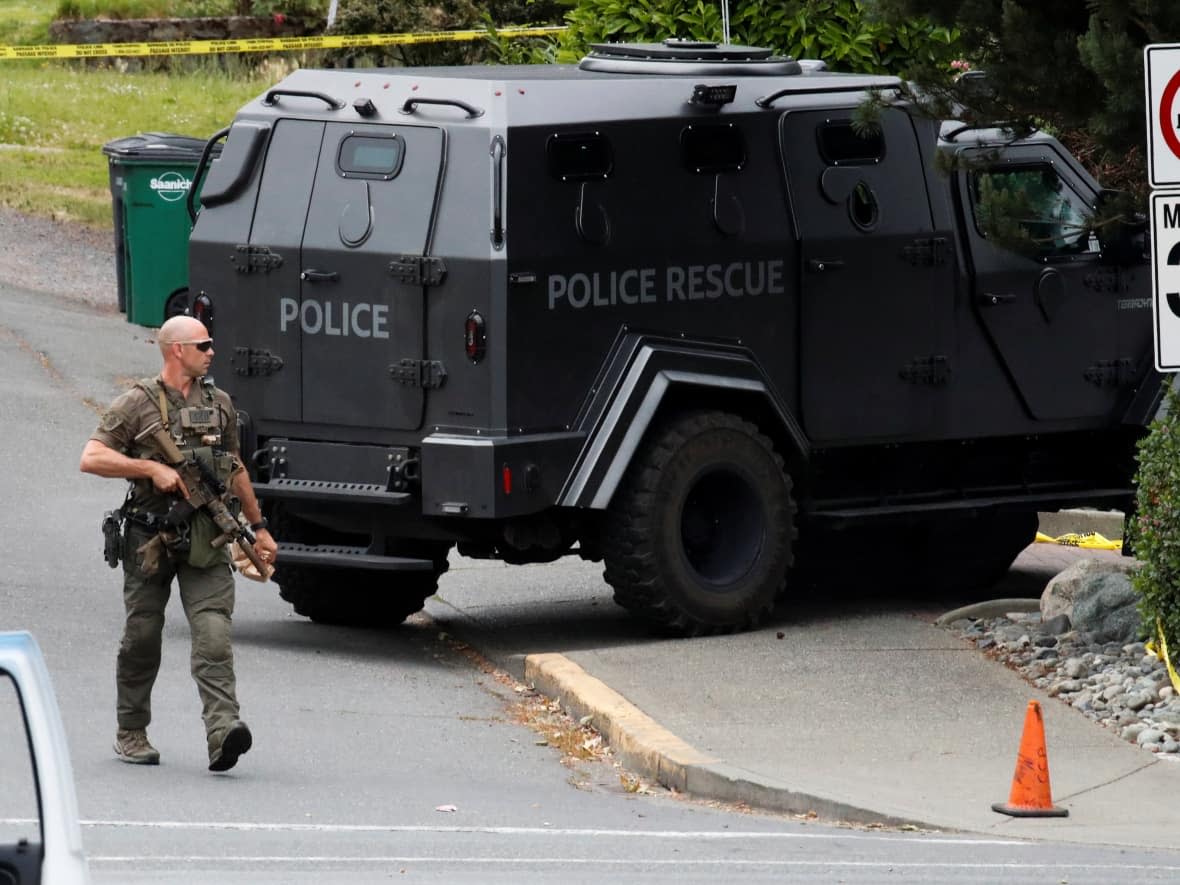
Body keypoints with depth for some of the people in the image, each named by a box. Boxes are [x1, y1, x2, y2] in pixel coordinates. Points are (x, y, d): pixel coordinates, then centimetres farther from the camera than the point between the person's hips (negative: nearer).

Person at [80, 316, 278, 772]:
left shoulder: (219, 404, 14)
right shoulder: (137, 404, -2)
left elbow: (235, 470, 25)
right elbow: (91, 458, -9)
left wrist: (258, 527, 26)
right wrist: (152, 468, -16)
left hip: (206, 539, 2)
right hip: (150, 540, -2)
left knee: (213, 632, -14)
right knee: (142, 636, 6)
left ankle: (223, 732, -27)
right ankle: (131, 732, 21)